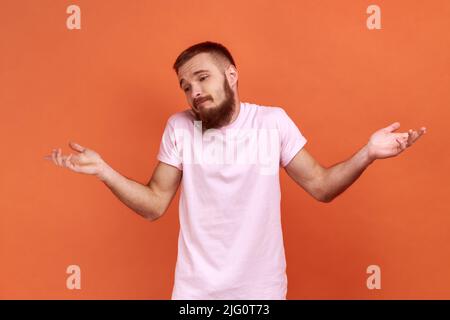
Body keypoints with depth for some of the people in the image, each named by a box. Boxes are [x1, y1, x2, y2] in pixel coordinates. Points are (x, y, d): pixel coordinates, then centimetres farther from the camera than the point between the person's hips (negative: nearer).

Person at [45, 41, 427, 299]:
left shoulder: (273, 121, -6)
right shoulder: (179, 127, -4)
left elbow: (320, 186, -4)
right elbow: (154, 204, -3)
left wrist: (367, 153, -19)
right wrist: (102, 169, -16)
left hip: (261, 287, 0)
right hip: (195, 289, 1)